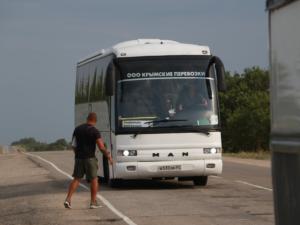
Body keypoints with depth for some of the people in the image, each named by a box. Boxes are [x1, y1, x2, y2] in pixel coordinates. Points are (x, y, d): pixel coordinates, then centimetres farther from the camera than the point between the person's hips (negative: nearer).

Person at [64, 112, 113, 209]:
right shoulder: (95, 131, -9)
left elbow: (74, 145, 10)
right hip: (90, 158, -4)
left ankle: (68, 199, -2)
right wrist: (108, 156, 0)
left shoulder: (77, 129, 6)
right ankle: (93, 202, 7)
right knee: (94, 180, 7)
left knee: (76, 179, 10)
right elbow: (101, 147, -13)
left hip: (79, 158, 4)